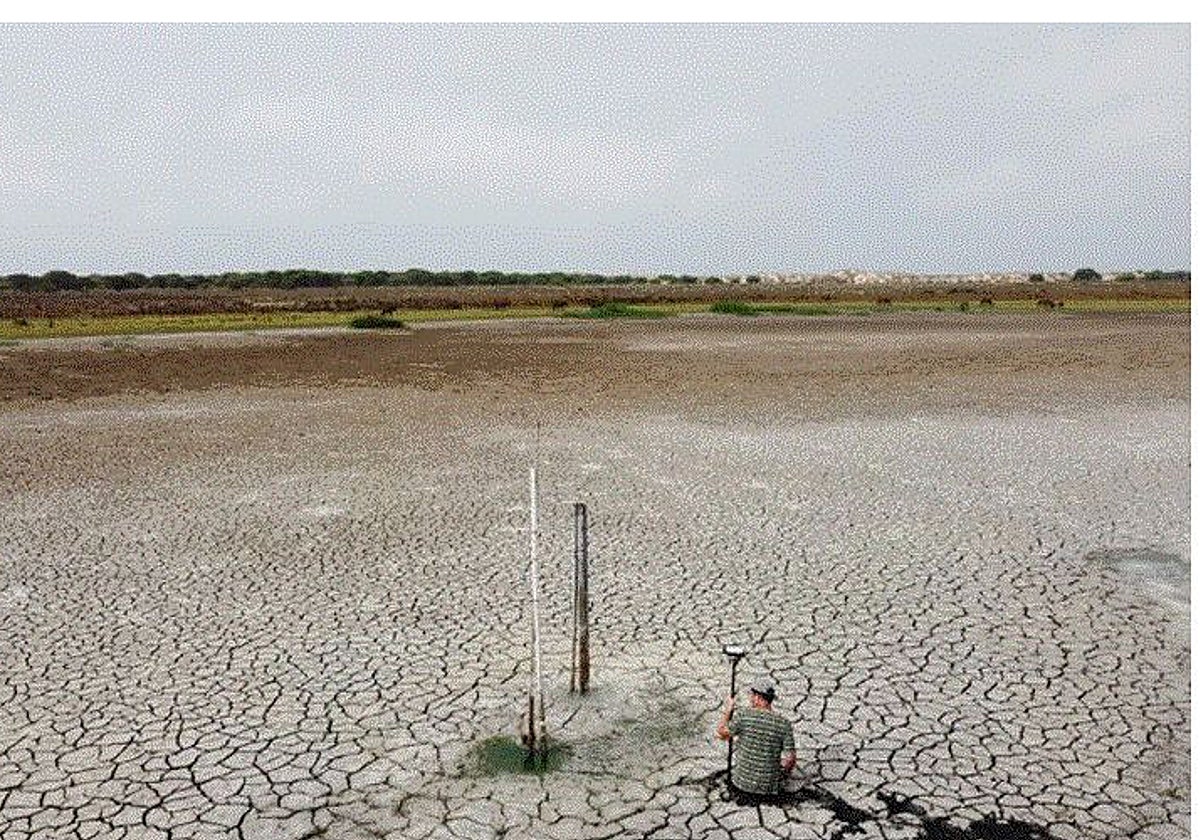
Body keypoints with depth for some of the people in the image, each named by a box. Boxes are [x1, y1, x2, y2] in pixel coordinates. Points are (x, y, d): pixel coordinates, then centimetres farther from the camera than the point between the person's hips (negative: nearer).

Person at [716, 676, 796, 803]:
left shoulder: (743, 715, -17)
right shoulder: (784, 724, -11)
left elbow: (721, 734, -2)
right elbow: (790, 760, -9)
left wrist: (728, 710, 10)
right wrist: (778, 773, 11)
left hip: (743, 782, -2)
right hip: (770, 788, 2)